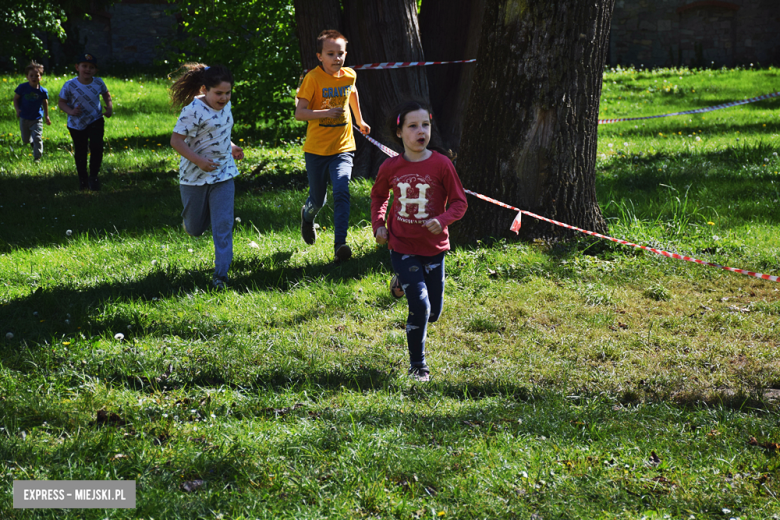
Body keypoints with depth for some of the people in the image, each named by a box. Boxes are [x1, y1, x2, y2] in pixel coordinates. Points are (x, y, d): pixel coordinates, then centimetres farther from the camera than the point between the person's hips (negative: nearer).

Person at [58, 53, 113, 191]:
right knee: (80, 152, 10)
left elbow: (106, 94, 13)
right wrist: (70, 111, -26)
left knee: (96, 147, -18)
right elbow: (61, 102, -8)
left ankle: (93, 176, 1)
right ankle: (82, 178, 31)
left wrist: (109, 107, -3)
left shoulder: (98, 83, -8)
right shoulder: (70, 85, -17)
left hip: (95, 121, 1)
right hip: (77, 124, -1)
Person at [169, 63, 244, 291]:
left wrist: (231, 147, 12)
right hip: (195, 178, -5)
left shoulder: (225, 105, 2)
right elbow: (176, 140, -21)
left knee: (223, 225, -7)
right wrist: (198, 160, -28)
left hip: (223, 176, 5)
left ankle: (221, 275, -6)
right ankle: (189, 219, 49)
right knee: (195, 230, 11)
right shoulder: (194, 110, -21)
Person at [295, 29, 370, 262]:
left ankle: (340, 243, -19)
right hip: (316, 149, -2)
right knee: (318, 199, 12)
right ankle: (307, 216, 48)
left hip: (343, 148, 2)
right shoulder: (313, 78, -13)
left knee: (341, 192, -19)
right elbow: (299, 113, -18)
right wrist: (327, 113, -31)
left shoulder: (349, 76, 1)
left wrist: (359, 121, 35)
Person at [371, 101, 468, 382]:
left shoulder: (441, 164, -10)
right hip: (402, 246, -1)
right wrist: (378, 224, 2)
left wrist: (442, 219, -23)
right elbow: (378, 195, 16)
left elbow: (459, 202, -4)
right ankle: (417, 365, 5)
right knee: (419, 307, -13)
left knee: (433, 312, 10)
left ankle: (404, 283, 41)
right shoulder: (391, 167, -5)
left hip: (433, 247, 1)